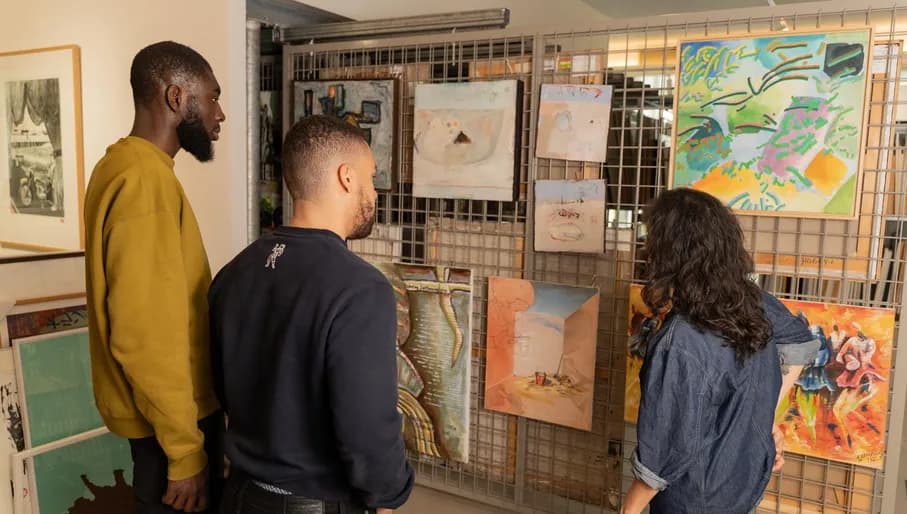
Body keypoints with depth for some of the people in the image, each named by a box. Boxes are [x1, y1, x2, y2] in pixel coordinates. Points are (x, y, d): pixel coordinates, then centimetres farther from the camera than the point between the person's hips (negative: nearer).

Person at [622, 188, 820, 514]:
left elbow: (668, 452, -26)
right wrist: (764, 416, 10)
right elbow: (802, 344, 9)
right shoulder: (754, 301, -11)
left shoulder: (679, 344, -34)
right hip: (749, 479, 7)